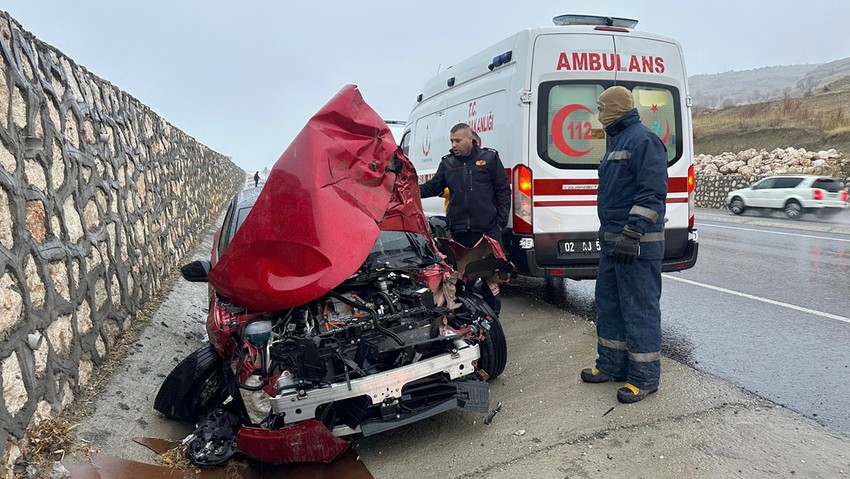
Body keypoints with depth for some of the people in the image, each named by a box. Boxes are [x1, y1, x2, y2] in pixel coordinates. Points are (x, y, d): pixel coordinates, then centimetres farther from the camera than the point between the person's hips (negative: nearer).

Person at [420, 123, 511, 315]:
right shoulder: (447, 162, 11)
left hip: (488, 228, -3)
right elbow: (432, 187, 11)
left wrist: (501, 220, -4)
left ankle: (492, 312, 18)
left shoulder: (490, 158, 2)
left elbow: (503, 190, 2)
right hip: (459, 230, 3)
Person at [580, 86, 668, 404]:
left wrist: (631, 234, -24)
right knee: (608, 303, 16)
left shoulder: (643, 140, -13)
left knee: (640, 309, -2)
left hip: (637, 243, -10)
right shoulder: (617, 140, 18)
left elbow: (652, 193, -20)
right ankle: (612, 365, 29)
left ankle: (644, 377, 10)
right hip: (613, 240, 10)